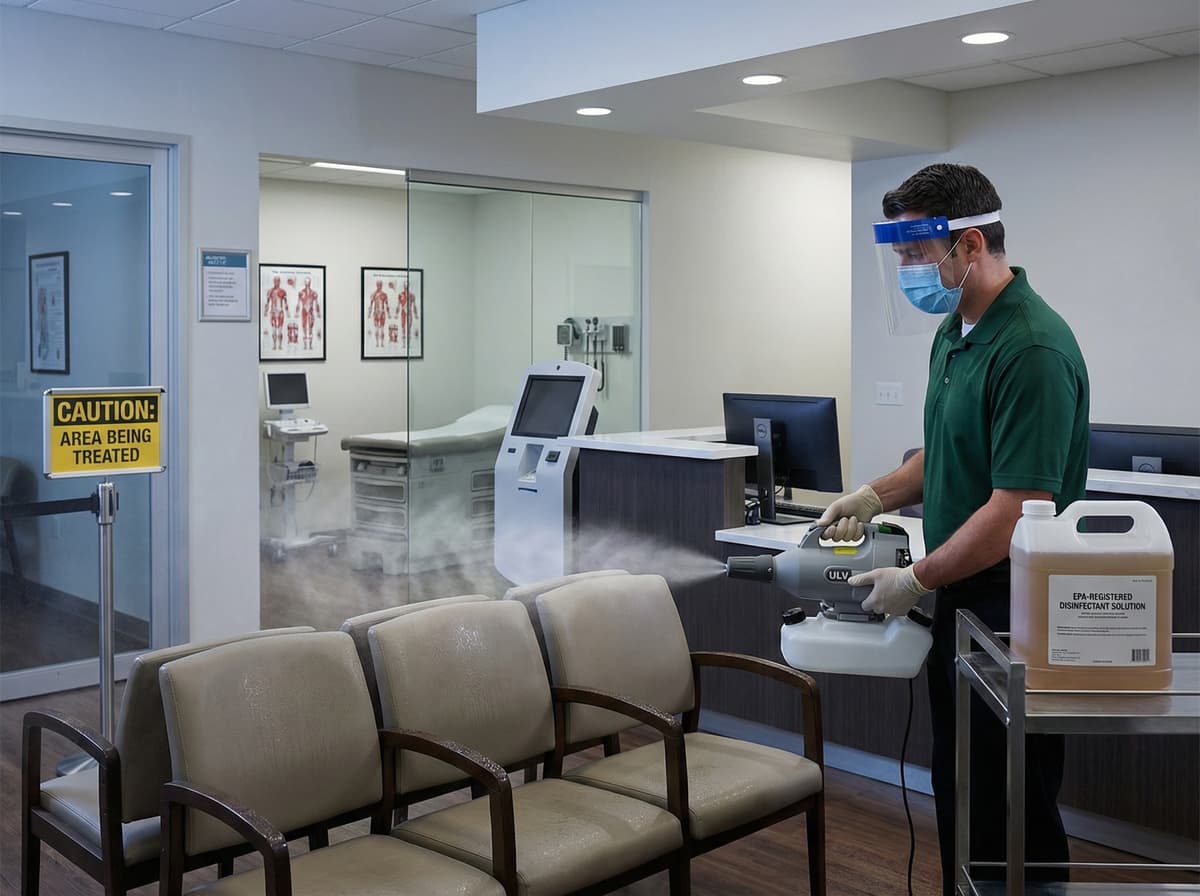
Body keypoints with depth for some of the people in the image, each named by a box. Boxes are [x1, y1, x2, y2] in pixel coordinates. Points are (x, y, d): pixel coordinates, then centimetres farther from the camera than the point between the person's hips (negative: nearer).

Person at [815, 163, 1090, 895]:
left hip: (1011, 613, -9)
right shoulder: (954, 331, 8)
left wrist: (916, 581, -16)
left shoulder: (1032, 349, -22)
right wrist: (878, 495, 5)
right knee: (959, 799, 19)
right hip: (958, 602, 9)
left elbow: (1016, 510, -25)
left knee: (1012, 814, 5)